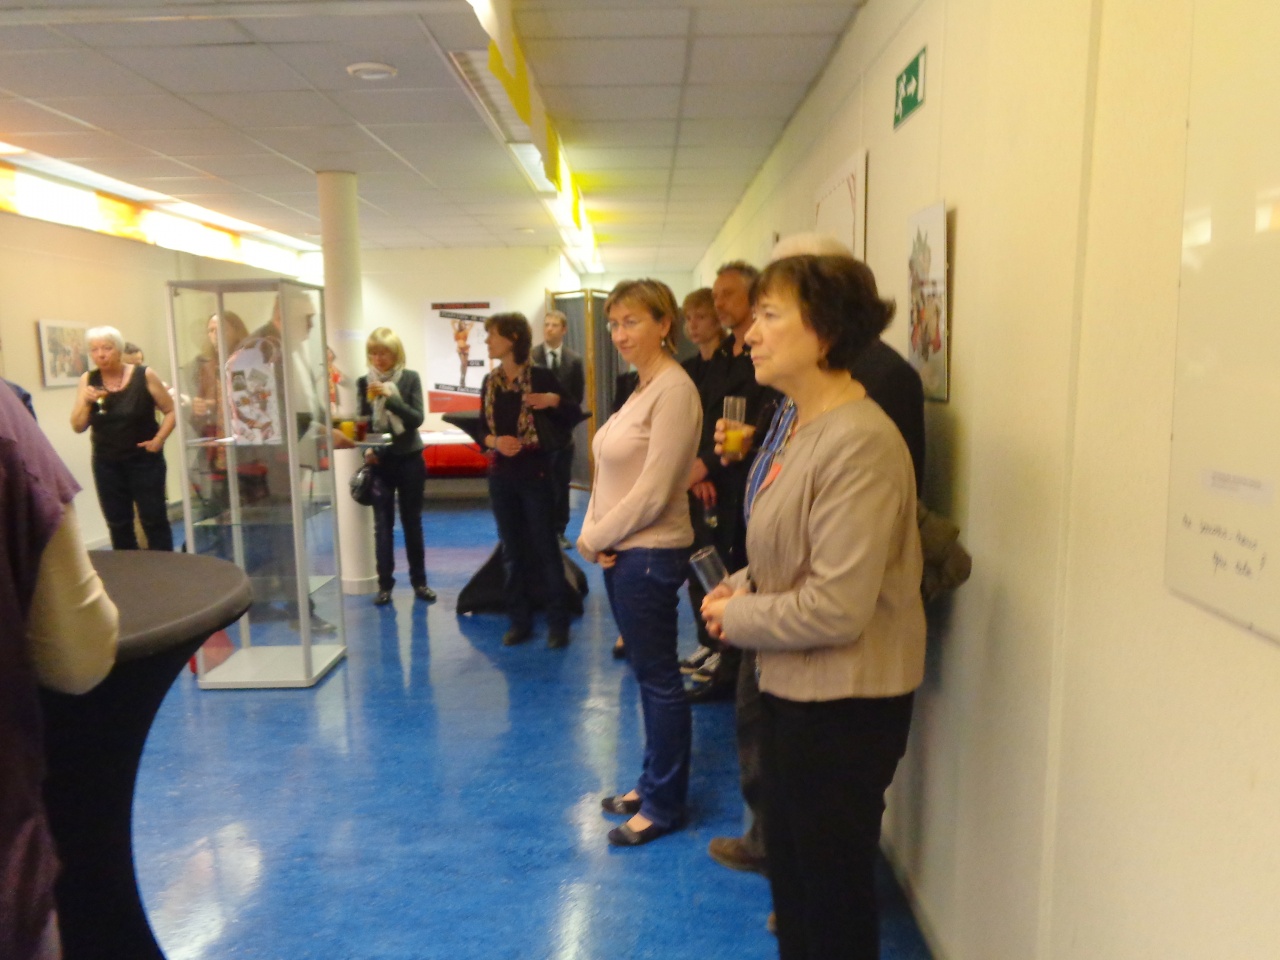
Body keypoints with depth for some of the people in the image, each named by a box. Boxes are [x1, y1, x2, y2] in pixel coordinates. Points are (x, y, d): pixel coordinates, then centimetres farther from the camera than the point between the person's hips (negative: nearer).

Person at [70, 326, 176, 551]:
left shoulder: (144, 375, -6)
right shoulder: (88, 380, 2)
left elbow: (171, 410, -2)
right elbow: (78, 427, 1)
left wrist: (158, 439, -12)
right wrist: (86, 401, -15)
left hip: (144, 460, -3)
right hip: (106, 464, 3)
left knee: (154, 521, -1)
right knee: (117, 525, 9)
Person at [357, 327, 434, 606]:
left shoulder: (410, 378, -4)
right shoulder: (364, 382, 0)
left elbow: (417, 418, -10)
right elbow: (363, 421, 2)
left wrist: (391, 398, -22)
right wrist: (366, 449, -13)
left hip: (409, 458, -1)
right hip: (380, 461, 1)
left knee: (412, 521, 7)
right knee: (383, 524, 4)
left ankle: (419, 581, 17)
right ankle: (384, 584, 12)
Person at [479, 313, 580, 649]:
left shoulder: (540, 376, -7)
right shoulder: (490, 382, 7)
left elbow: (573, 416, -5)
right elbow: (482, 428, 11)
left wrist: (554, 400, -24)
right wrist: (494, 441, -11)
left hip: (535, 474, -5)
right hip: (501, 476, 5)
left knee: (546, 549, 1)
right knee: (512, 551, 11)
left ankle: (558, 623, 11)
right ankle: (520, 620, 22)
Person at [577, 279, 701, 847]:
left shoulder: (674, 390, -16)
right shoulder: (641, 388, 12)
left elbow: (652, 491, -20)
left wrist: (596, 537, -10)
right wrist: (592, 534, -2)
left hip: (649, 554, -9)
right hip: (621, 553, 9)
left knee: (658, 678, 4)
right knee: (648, 673, 18)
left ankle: (664, 805, 20)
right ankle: (652, 784, 33)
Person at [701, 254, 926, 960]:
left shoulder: (859, 444, -25)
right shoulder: (800, 425, 6)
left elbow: (836, 607, -27)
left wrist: (736, 619, -13)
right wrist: (740, 586, 0)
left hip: (843, 704, -9)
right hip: (793, 689, 9)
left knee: (834, 899, 13)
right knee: (790, 873, 26)